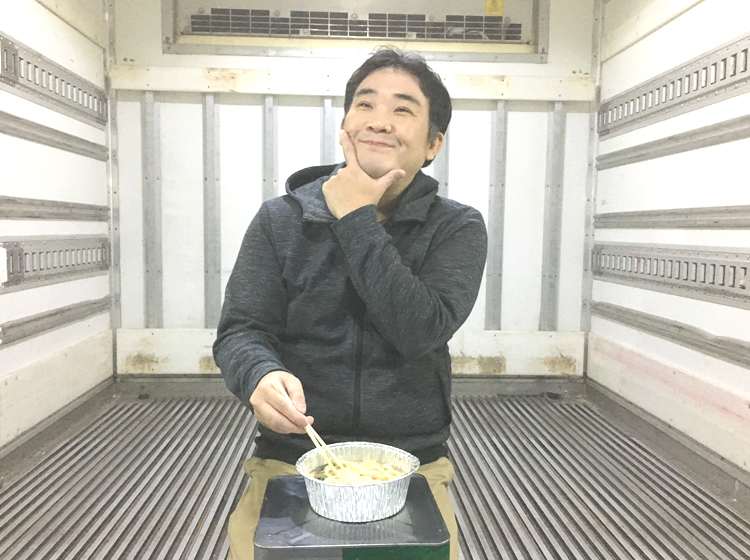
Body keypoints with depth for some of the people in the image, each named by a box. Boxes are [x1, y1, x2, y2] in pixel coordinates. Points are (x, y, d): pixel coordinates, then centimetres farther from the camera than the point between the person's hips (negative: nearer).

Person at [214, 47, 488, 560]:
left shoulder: (458, 228, -2)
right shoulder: (280, 220, 2)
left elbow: (420, 332, -17)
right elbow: (240, 330, -3)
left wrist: (357, 221, -15)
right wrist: (261, 376, -25)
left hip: (411, 465, 0)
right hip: (288, 458, 1)